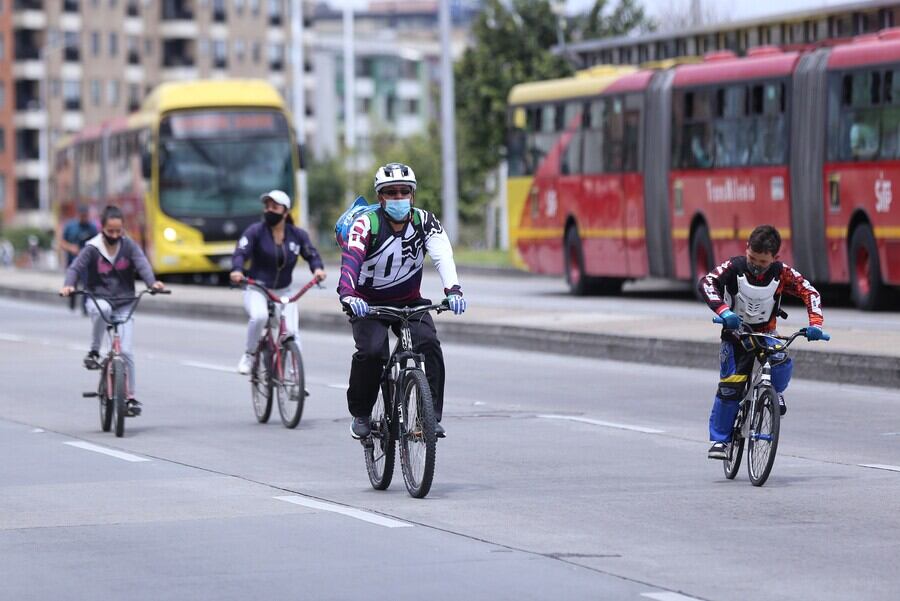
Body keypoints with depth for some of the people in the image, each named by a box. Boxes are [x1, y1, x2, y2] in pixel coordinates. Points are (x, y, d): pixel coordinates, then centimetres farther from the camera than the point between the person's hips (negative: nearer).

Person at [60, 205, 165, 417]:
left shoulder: (129, 246, -4)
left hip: (124, 304, 1)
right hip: (98, 300, -1)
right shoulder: (92, 249, -8)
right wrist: (68, 285, -36)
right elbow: (76, 267, -14)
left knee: (126, 351, -7)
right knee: (103, 309, -39)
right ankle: (94, 352, -18)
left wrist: (153, 282, -37)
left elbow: (142, 264, -17)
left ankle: (131, 397, 5)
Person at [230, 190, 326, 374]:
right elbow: (241, 252, -19)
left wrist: (317, 268, -17)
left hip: (283, 292, 3)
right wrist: (237, 270, -40)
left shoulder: (297, 235, 1)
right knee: (259, 316, -34)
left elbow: (311, 254, 6)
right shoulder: (256, 231, -9)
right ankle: (249, 355, -9)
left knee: (291, 332, -13)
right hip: (257, 290, -3)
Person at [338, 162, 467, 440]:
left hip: (409, 302, 2)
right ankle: (360, 415, -5)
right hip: (368, 304, -2)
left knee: (429, 344, -24)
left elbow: (443, 256, -24)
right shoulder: (367, 224, -17)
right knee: (372, 351, -26)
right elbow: (350, 260, -33)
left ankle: (431, 416, -16)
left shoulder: (424, 221, -9)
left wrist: (453, 290, -43)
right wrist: (348, 295, -52)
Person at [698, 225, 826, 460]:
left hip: (765, 333, 1)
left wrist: (815, 323, -28)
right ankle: (719, 439, 3)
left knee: (783, 364, -29)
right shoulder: (734, 267, -19)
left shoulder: (781, 273, -14)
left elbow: (809, 292, -12)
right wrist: (723, 310, -49)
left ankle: (775, 392, 6)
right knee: (730, 386, -13)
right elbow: (706, 283, -33)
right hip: (735, 334, -1)